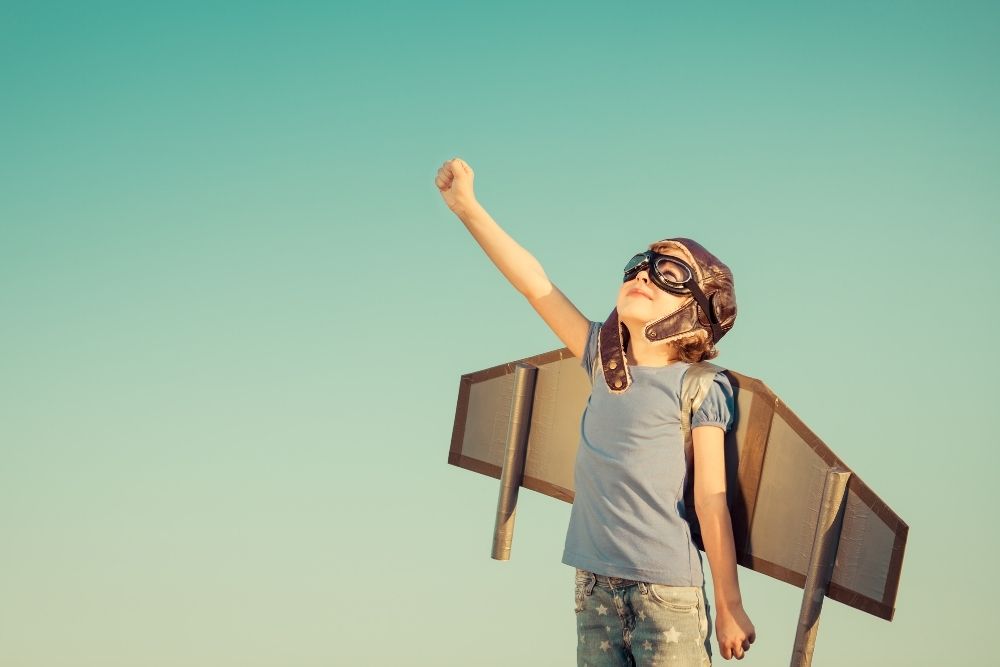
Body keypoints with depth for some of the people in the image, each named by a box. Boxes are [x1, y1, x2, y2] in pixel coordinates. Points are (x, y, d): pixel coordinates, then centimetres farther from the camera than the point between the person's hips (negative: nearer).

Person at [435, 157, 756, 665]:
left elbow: (711, 502, -7)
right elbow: (535, 283, 8)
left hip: (667, 592, -5)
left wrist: (729, 607, -5)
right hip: (594, 586, 5)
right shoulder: (604, 360, 9)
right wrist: (467, 207, 3)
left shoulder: (700, 389, -6)